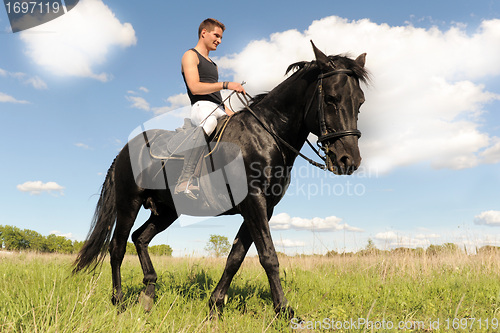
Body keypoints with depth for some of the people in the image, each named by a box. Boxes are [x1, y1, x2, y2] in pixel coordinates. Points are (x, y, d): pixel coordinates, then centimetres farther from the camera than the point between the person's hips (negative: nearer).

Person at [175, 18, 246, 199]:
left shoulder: (213, 64, 32)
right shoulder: (191, 56, 6)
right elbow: (195, 88, -10)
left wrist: (231, 113, 17)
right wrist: (226, 84, -13)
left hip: (218, 109, 9)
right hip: (201, 107, -9)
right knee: (209, 121, -41)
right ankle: (185, 179, -40)